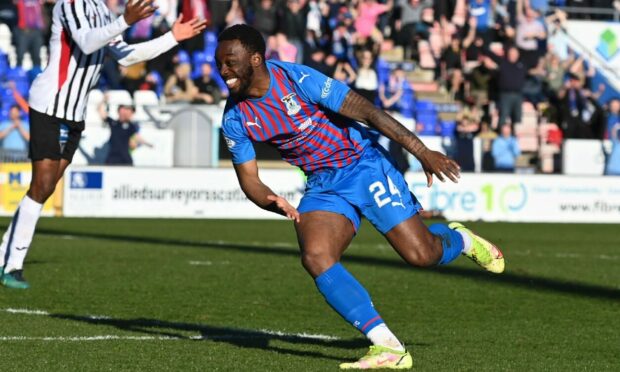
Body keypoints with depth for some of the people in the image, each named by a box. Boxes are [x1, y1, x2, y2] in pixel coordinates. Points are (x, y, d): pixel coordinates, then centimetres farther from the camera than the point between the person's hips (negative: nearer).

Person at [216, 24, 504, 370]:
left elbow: (367, 111, -19)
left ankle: (459, 239, 31)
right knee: (316, 257, -23)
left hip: (361, 164, -4)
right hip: (322, 184, 4)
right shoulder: (235, 117, -6)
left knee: (421, 254, -9)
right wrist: (274, 202, -22)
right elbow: (249, 178, 2)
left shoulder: (296, 78, -21)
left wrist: (423, 152, -18)